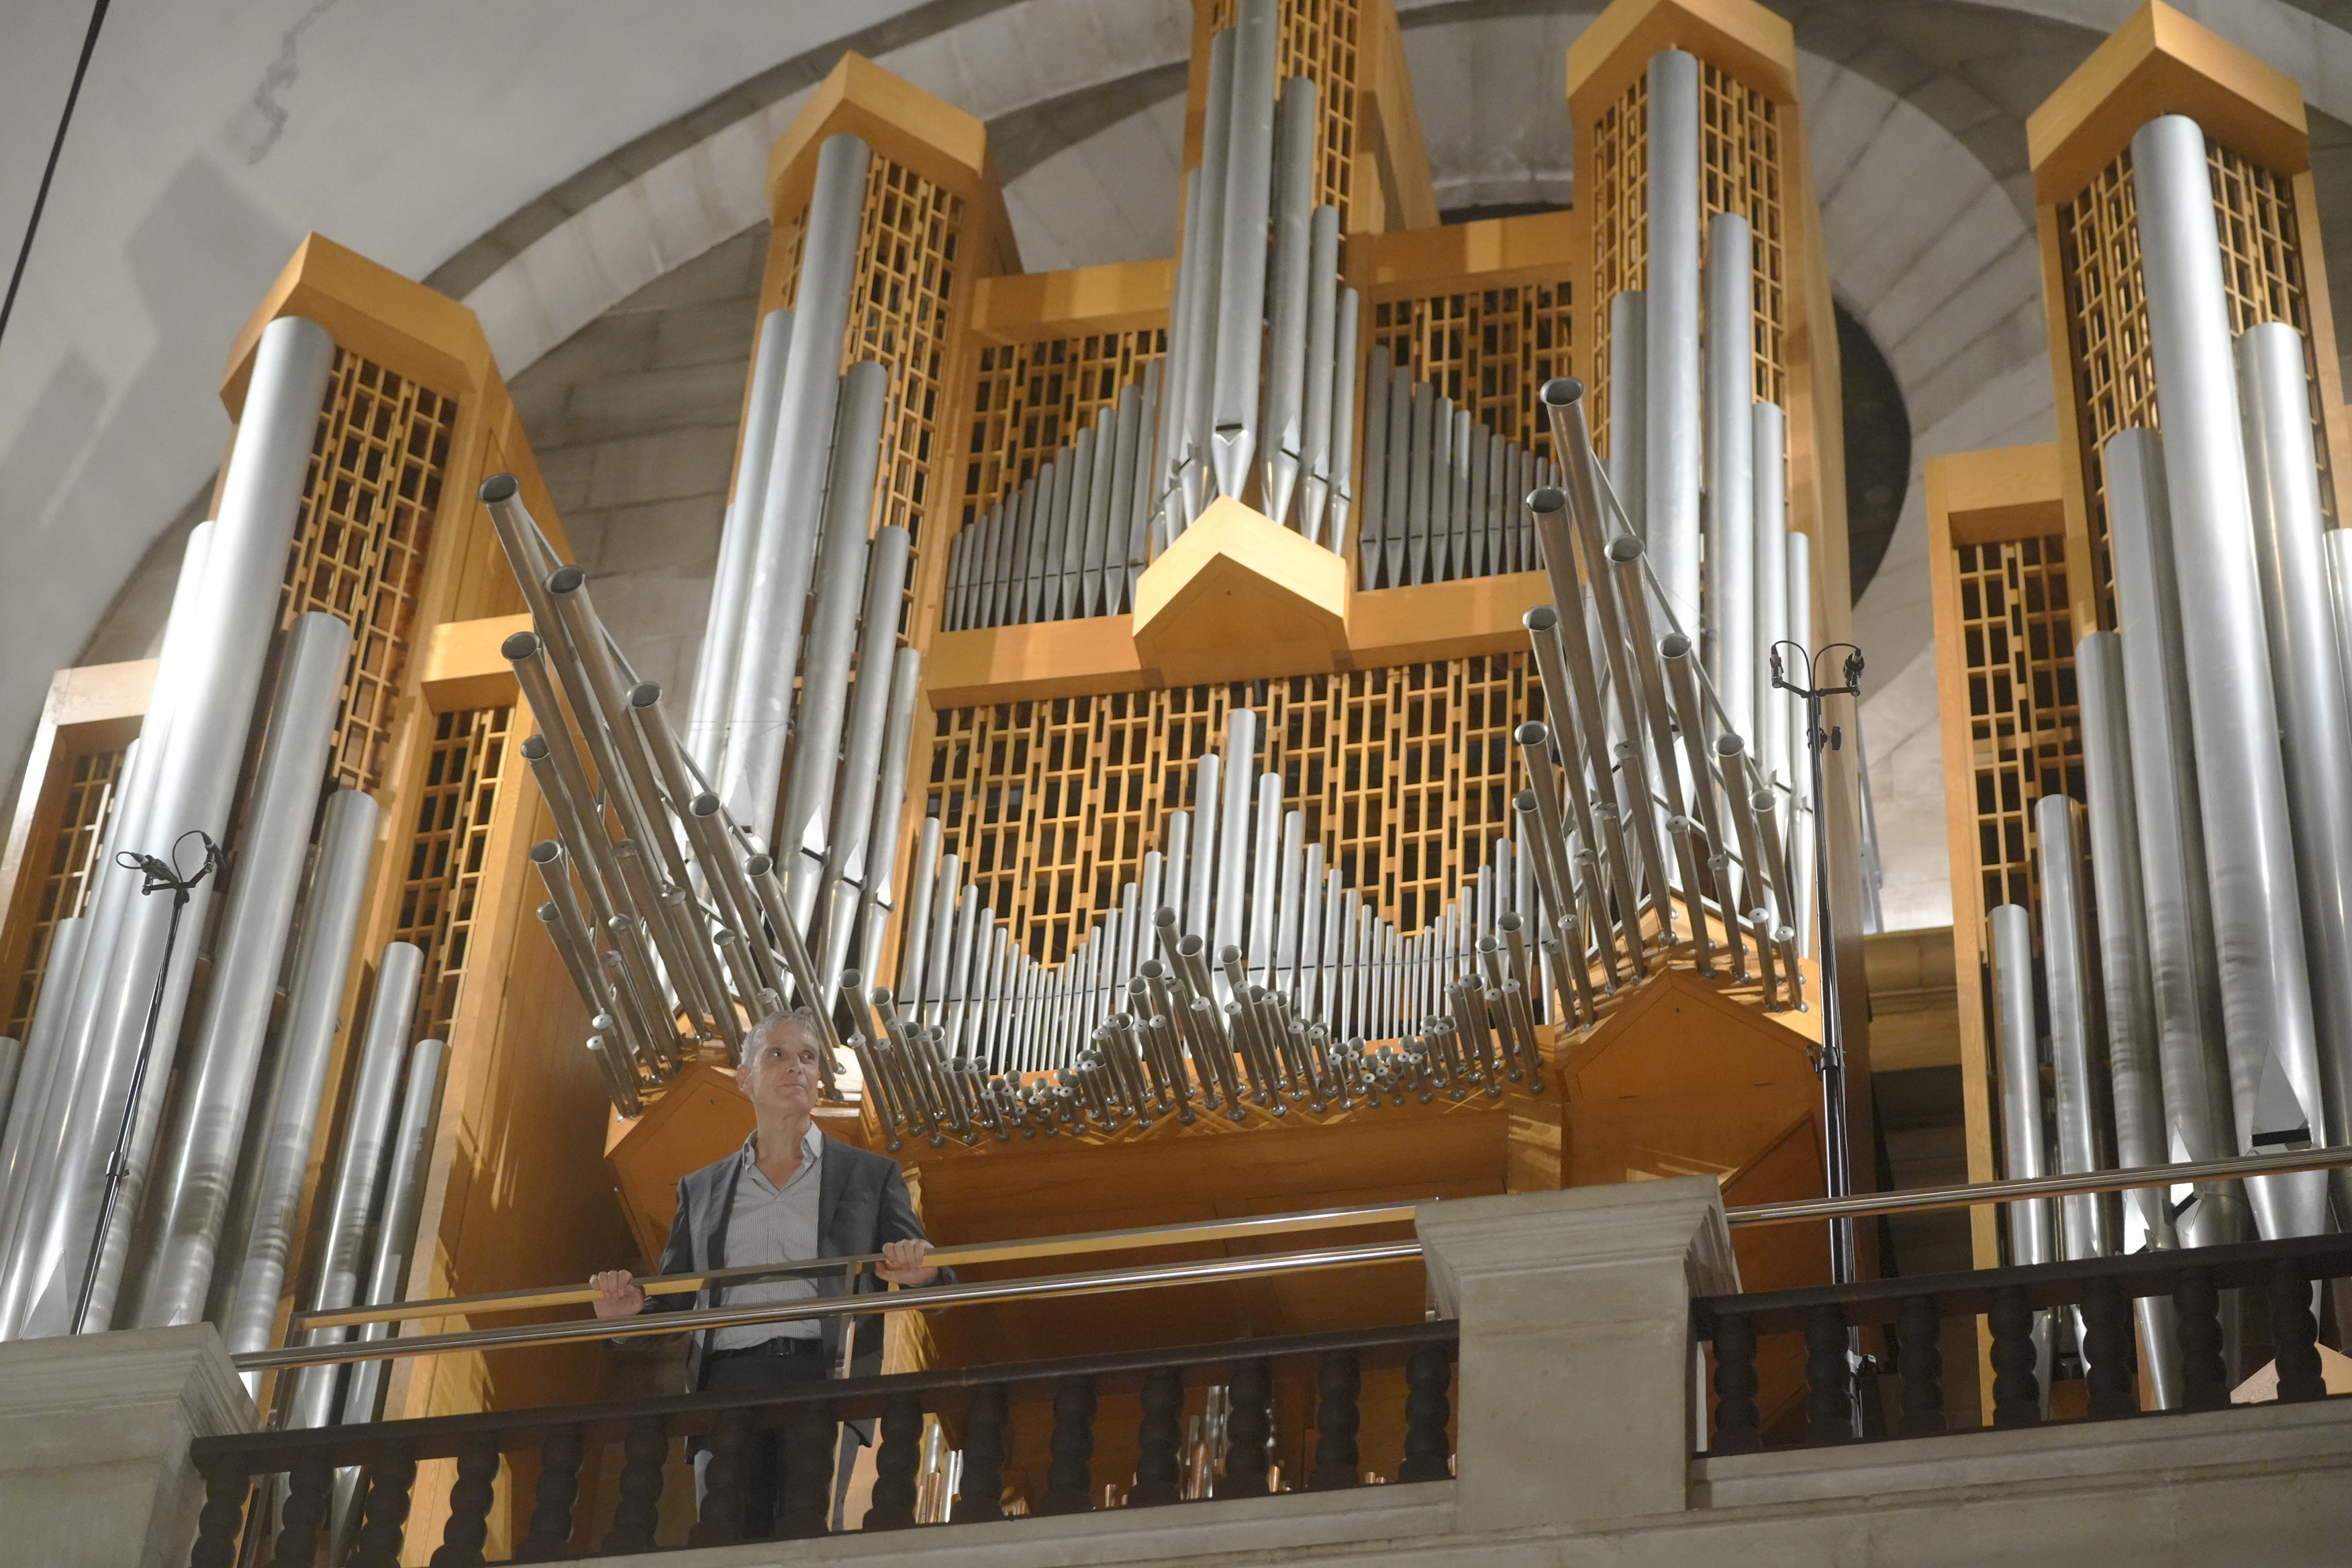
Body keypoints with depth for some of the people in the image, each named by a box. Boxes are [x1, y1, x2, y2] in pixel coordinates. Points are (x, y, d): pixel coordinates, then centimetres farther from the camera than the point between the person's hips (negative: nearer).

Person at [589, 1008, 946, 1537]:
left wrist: (922, 1273, -14)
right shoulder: (702, 1190, 20)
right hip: (728, 1389, 2)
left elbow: (919, 1276, 9)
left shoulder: (870, 1175, 15)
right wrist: (628, 1311, -3)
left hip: (826, 1384, -2)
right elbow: (674, 1301, 19)